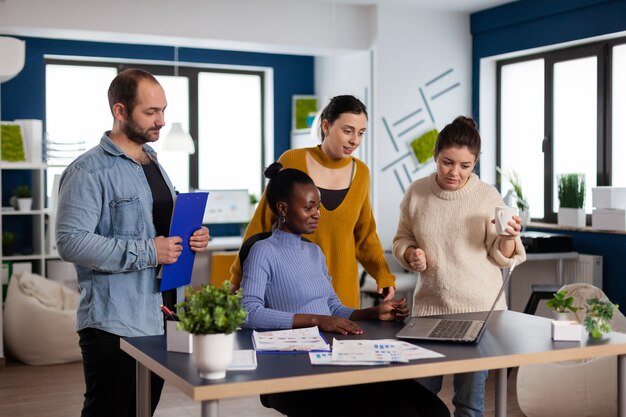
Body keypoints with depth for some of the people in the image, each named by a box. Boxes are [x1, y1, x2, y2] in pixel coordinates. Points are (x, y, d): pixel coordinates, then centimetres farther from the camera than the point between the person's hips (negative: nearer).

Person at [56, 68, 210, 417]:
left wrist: (193, 238, 3)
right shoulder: (89, 171, -11)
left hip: (159, 319, 8)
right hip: (114, 324, -8)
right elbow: (71, 242, -21)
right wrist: (147, 253, -22)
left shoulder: (155, 166, 16)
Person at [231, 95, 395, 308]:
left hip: (342, 291, 3)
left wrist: (384, 275, -2)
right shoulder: (292, 162, -9)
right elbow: (262, 223, -2)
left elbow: (364, 234, 11)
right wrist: (239, 276, 0)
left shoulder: (361, 173, 1)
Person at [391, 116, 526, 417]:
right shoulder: (416, 192, 0)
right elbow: (402, 239, 12)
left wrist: (509, 238, -22)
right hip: (429, 305, 2)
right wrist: (410, 254, -9)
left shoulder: (488, 196, -6)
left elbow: (501, 258, -2)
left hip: (479, 308, -2)